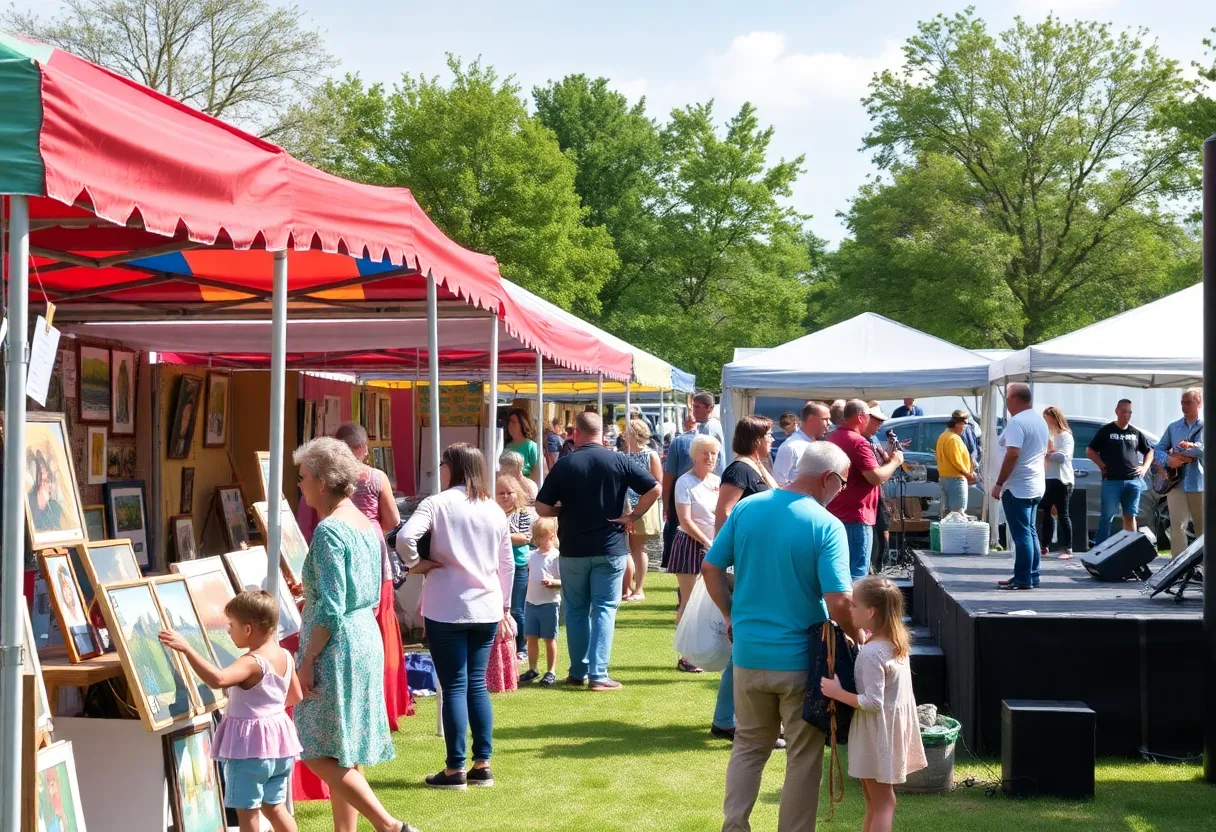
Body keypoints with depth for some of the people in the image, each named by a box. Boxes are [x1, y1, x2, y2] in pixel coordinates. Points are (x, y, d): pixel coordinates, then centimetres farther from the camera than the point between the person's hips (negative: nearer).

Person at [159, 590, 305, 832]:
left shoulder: (252, 663, -23)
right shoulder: (284, 656, 2)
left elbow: (217, 679, -41)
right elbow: (296, 696, 15)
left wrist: (187, 649, -38)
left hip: (251, 746, -8)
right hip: (279, 743, 8)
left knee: (247, 811, 1)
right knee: (274, 807, 20)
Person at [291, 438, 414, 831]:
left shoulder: (329, 530, -16)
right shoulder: (365, 523, 11)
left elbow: (330, 608, -21)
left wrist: (308, 658, -17)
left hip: (338, 647, -10)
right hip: (367, 636, 10)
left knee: (319, 754, -5)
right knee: (344, 754, 13)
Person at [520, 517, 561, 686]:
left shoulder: (556, 556, -11)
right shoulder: (533, 555, 8)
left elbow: (565, 581, -13)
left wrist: (553, 582, -28)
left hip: (549, 604, -6)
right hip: (531, 602, 6)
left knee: (549, 639, 2)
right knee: (531, 638, 10)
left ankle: (551, 672, 10)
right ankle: (532, 669, 22)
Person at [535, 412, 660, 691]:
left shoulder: (564, 465, -4)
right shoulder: (618, 461, -4)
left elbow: (542, 508, -4)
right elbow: (654, 489, -8)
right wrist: (633, 517, -1)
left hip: (573, 549, 1)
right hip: (610, 547, -1)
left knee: (576, 610, 13)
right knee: (604, 609, 3)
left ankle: (578, 671, 17)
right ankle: (598, 674, -4)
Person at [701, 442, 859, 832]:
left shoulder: (746, 508, -2)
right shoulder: (827, 526, -16)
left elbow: (710, 569, 4)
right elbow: (839, 604, -21)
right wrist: (860, 638, -3)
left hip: (748, 652, 4)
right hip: (801, 658, -4)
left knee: (748, 746, 20)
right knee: (803, 757, 11)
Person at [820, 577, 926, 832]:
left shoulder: (871, 653, -24)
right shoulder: (896, 642, 3)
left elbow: (873, 702, -27)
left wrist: (837, 692, -22)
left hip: (877, 732, -8)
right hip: (893, 725, 8)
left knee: (881, 801, 0)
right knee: (876, 798, 16)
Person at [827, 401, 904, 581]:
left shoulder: (833, 438, 14)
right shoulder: (858, 442, -17)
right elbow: (876, 477, -22)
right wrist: (895, 462, -5)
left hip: (835, 516, 10)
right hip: (855, 518, -10)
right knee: (856, 575, -7)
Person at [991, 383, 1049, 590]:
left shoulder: (1017, 422, -17)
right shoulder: (1040, 421, 14)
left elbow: (1012, 454, -25)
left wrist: (999, 483, -19)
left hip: (1017, 488, -10)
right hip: (1036, 486, 10)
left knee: (1021, 534, -7)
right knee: (1030, 532, 14)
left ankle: (1023, 579, -6)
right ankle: (1032, 576, 17)